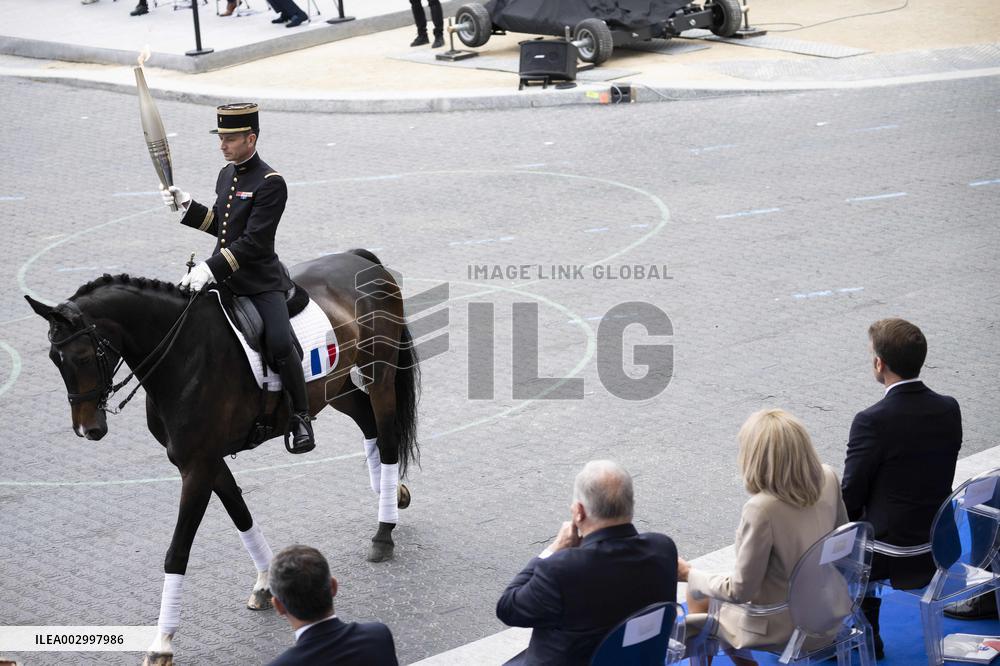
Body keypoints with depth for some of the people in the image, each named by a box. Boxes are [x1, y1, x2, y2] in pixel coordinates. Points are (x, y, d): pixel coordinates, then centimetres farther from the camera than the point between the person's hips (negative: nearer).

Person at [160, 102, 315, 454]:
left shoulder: (270, 183, -14)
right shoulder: (226, 174, 11)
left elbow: (253, 242, -20)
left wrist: (210, 268, -25)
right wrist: (187, 205, 6)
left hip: (261, 281, -8)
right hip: (223, 279, 8)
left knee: (280, 345, -24)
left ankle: (300, 419, -9)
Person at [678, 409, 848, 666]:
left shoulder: (762, 509, -33)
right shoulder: (827, 478, -14)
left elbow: (741, 591, -23)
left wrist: (689, 574, -9)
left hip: (783, 625, -7)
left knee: (695, 594, 20)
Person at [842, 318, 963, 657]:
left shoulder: (872, 421, -23)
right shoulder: (949, 410, -3)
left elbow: (850, 498, -15)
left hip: (894, 557, -7)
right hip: (939, 547, 7)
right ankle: (867, 636, 38)